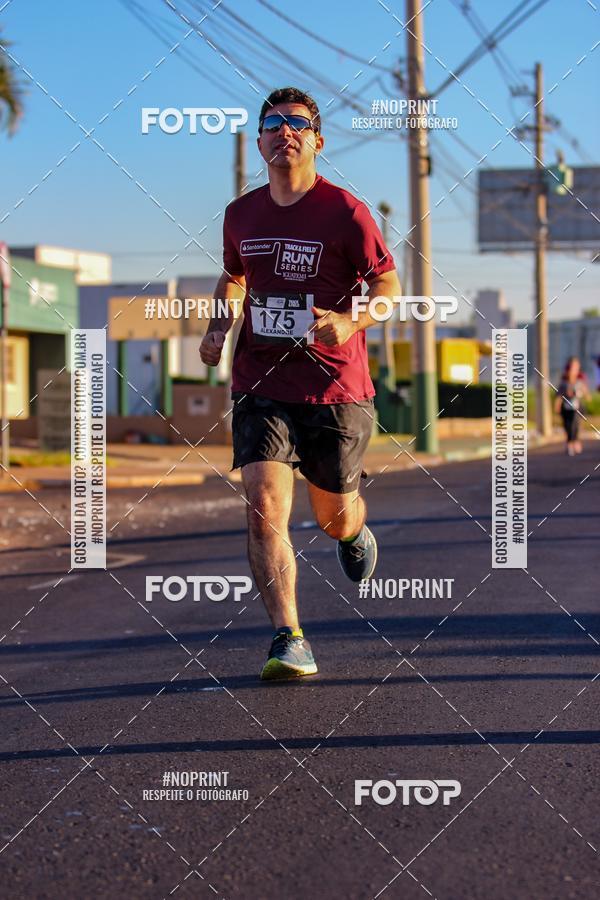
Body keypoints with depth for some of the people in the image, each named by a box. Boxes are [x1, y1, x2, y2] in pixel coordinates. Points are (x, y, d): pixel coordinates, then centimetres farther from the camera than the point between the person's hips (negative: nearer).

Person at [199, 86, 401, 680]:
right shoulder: (241, 214, 7)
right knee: (264, 507, -17)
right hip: (260, 383, 2)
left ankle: (354, 530, 51)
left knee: (333, 516, 11)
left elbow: (387, 285, -2)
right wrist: (218, 328, 7)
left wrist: (350, 322, -21)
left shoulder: (346, 212, -6)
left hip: (335, 387, -2)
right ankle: (288, 641, -14)